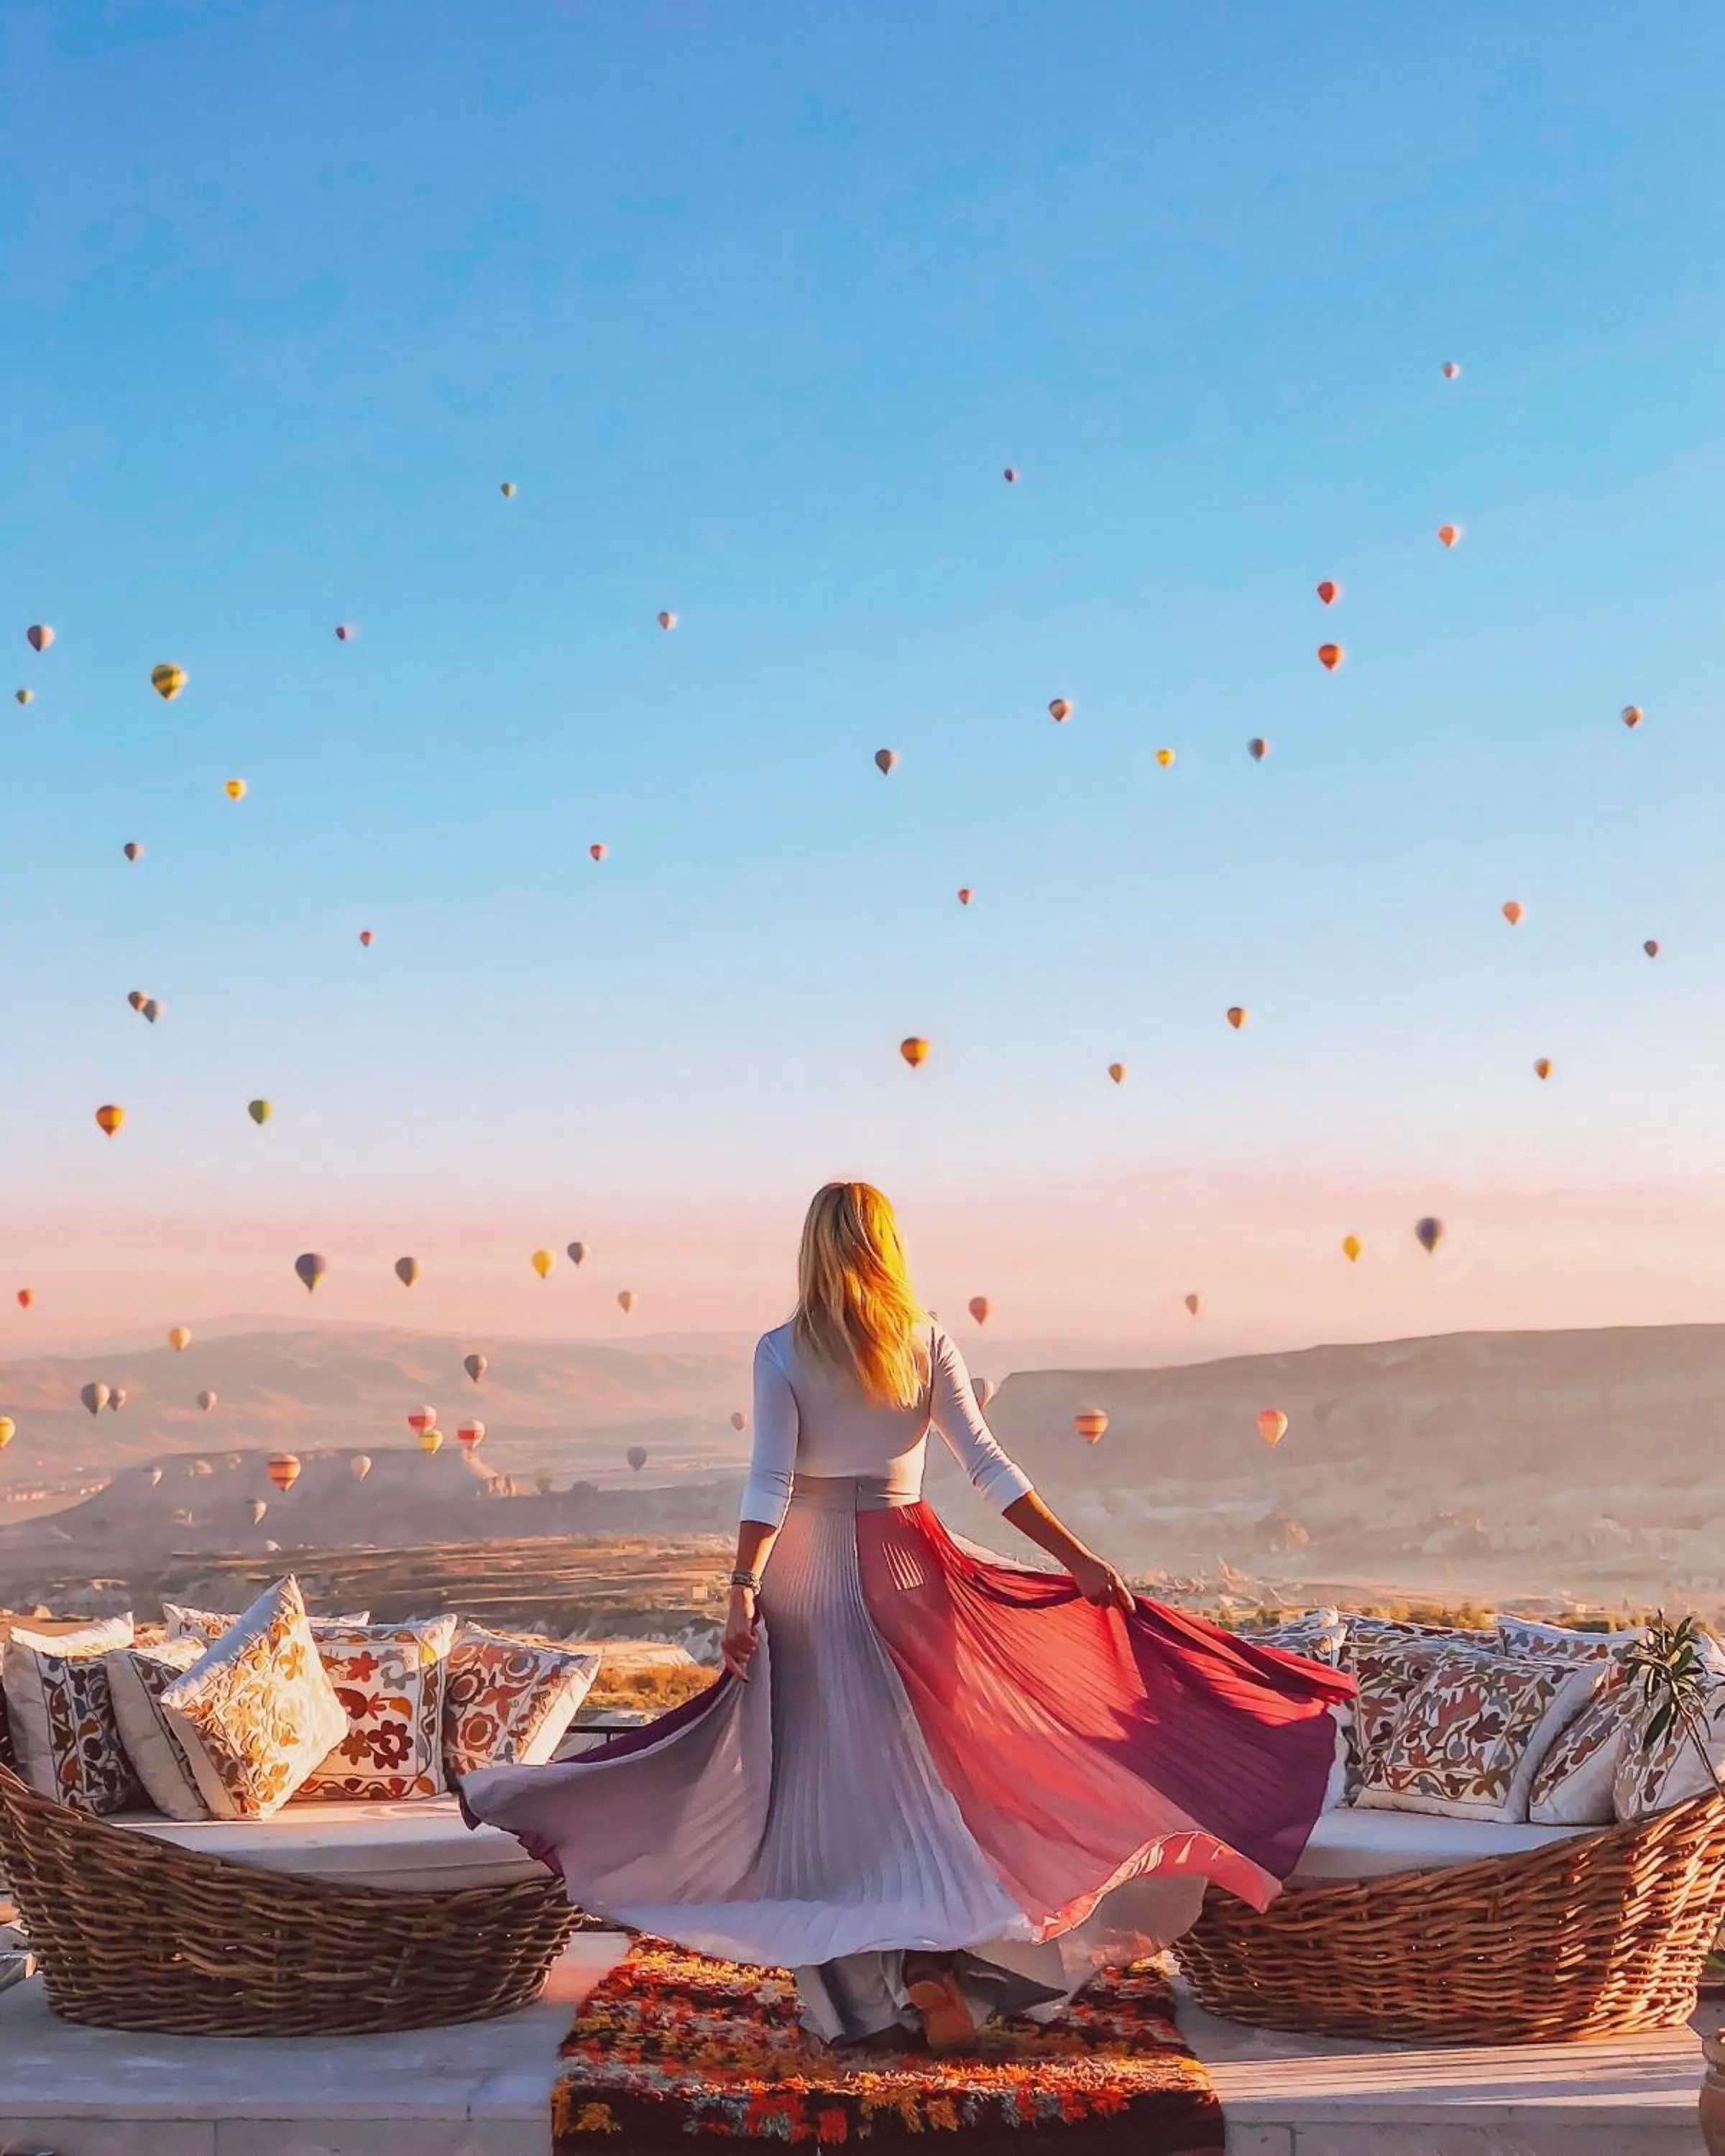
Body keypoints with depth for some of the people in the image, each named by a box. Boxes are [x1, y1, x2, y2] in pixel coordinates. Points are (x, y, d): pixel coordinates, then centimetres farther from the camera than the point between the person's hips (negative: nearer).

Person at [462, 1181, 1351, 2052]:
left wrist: (743, 1589, -16)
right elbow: (987, 1465, -5)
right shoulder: (927, 1344, -2)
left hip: (809, 1574, -1)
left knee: (831, 1774, 6)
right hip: (904, 1566, 2)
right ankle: (935, 1961, 7)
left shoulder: (782, 1353, -6)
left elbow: (769, 1483, -14)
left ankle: (870, 1983, 7)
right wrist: (1079, 1561, -3)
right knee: (923, 1762, 12)